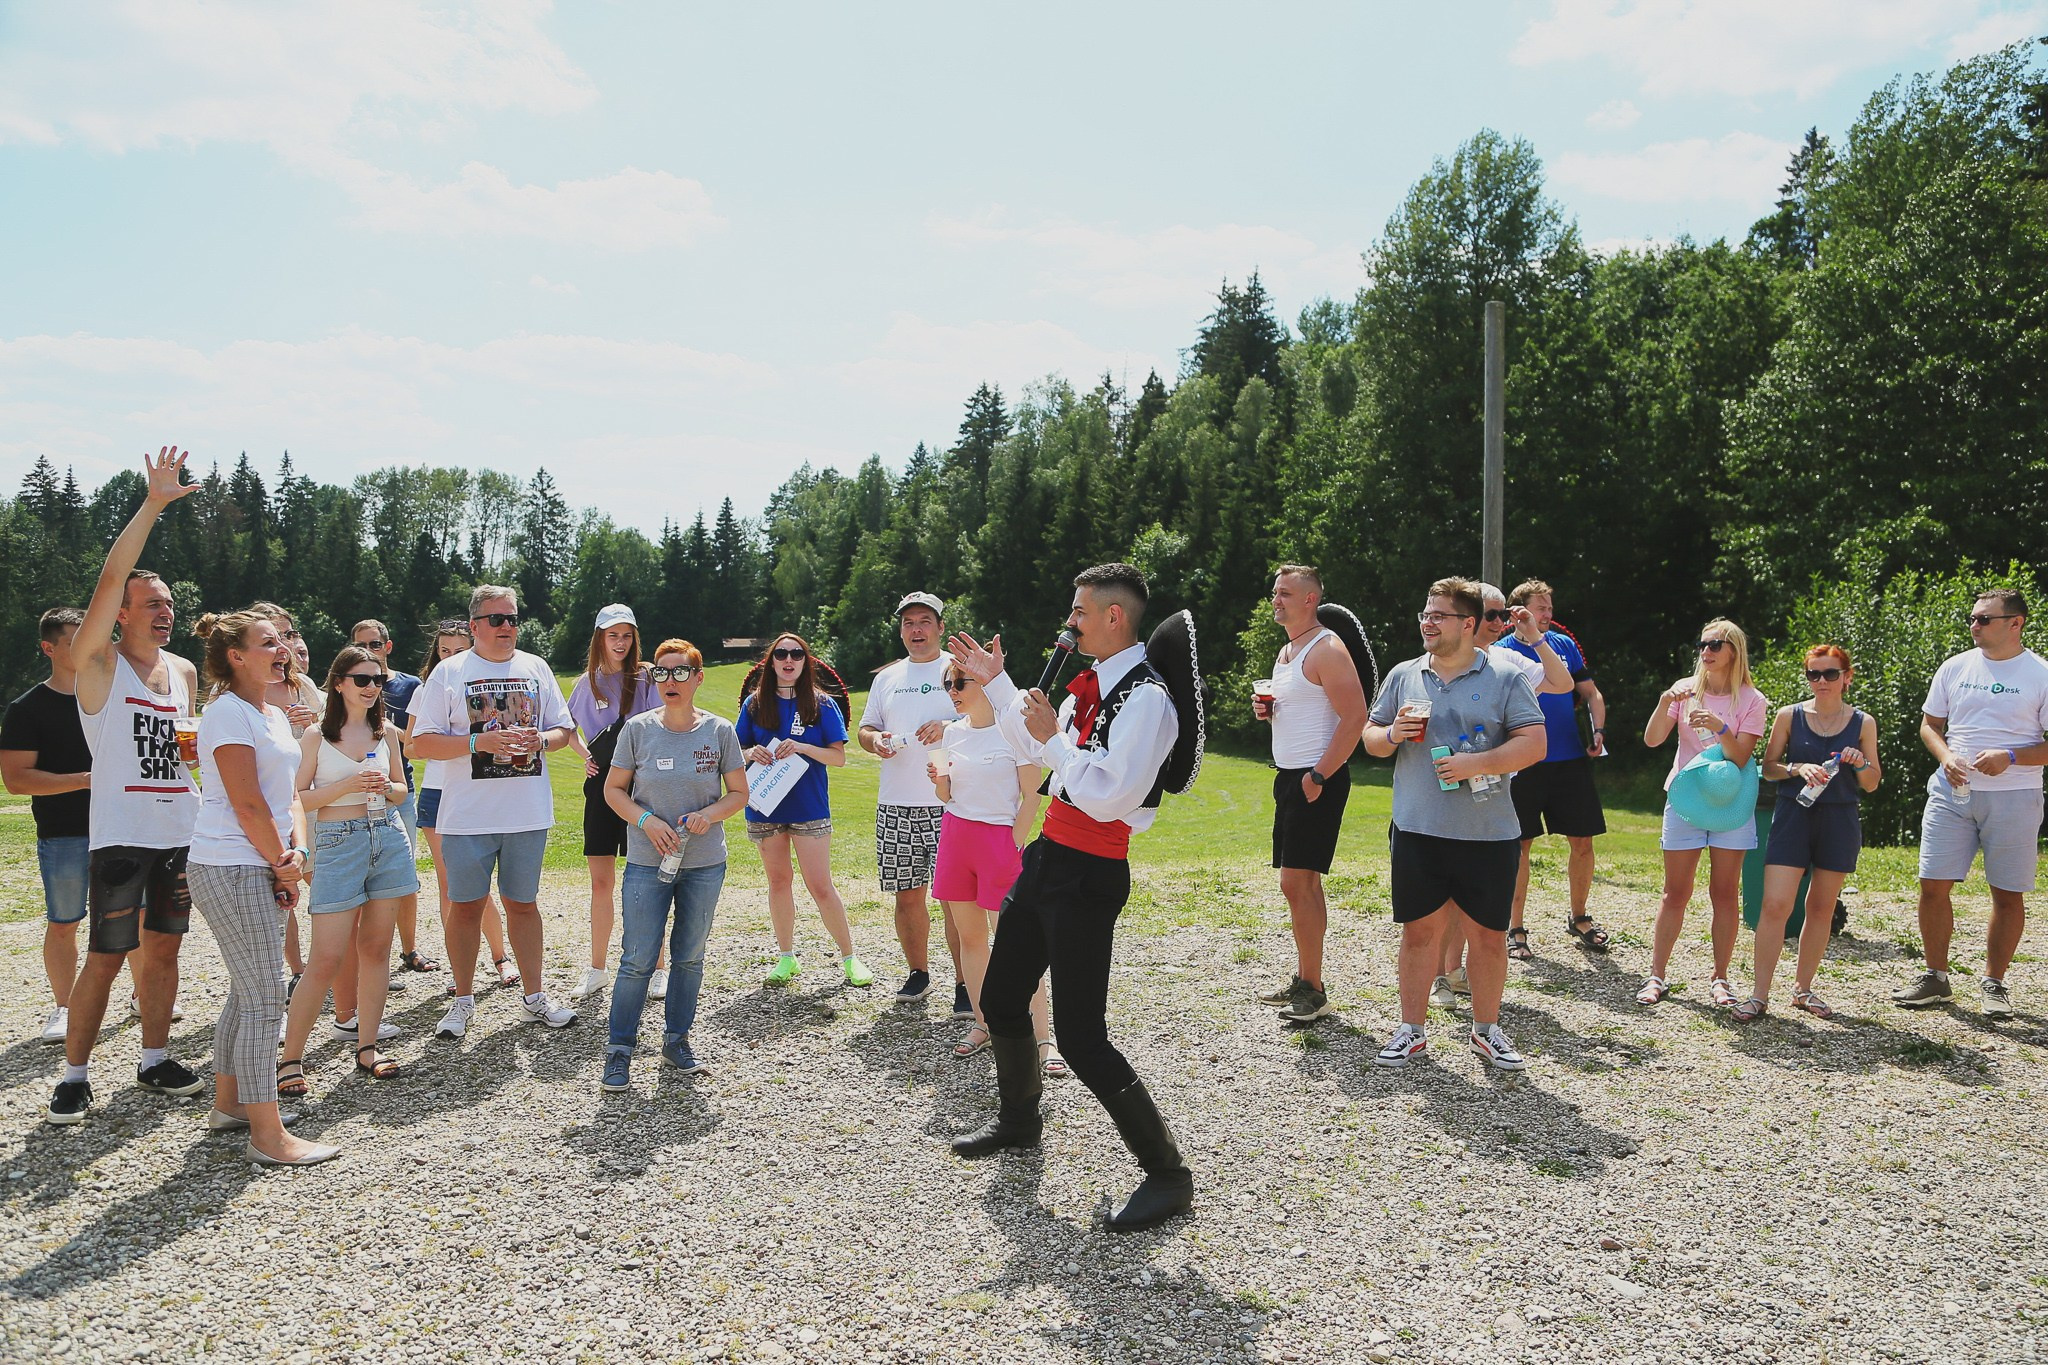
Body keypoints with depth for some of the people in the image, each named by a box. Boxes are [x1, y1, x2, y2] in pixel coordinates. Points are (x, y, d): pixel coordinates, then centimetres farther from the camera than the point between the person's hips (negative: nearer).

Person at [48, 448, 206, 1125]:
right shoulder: (99, 661, -4)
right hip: (121, 834, -5)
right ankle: (74, 1075, 10)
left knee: (163, 949, 11)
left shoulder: (185, 671, 13)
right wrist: (153, 503, -18)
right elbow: (111, 576, -17)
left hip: (182, 832, 5)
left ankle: (155, 1059, 22)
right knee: (106, 958, -2)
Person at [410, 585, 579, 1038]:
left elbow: (564, 729, 13)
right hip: (467, 814, -2)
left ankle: (534, 997, 20)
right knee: (466, 905, 5)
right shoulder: (449, 672, -1)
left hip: (528, 812, 3)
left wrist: (542, 739, -10)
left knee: (523, 902, 11)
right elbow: (423, 742, -5)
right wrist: (479, 741, -18)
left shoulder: (536, 668, 9)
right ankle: (463, 1001, 19)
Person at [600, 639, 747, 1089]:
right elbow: (614, 789, 4)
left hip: (705, 862, 1)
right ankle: (620, 1049, 12)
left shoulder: (719, 731, -2)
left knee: (690, 956, 12)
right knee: (638, 959, -2)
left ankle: (677, 1040, 28)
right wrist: (647, 821, -13)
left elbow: (739, 793, 5)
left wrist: (708, 815, -14)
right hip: (647, 863, -1)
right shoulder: (637, 728, -3)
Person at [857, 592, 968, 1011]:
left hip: (950, 804, -4)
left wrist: (949, 727, -18)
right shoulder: (887, 678, 17)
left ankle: (965, 982, 1)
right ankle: (918, 972, 25)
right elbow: (865, 728, 20)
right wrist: (874, 740, -3)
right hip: (895, 806, 4)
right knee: (908, 895, 9)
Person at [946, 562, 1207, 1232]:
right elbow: (1036, 752, 21)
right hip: (1047, 858, 9)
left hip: (1087, 876, -9)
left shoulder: (1146, 699, -20)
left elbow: (1108, 799, -26)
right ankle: (1018, 1118, 46)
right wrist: (995, 683, 19)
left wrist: (1054, 736, -20)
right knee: (999, 1000, 22)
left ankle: (1167, 1172, 7)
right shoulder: (1091, 683, 8)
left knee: (1081, 1038, -7)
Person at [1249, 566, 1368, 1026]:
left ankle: (1312, 991, -3)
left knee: (1297, 881, -10)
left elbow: (1355, 717, -21)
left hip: (1317, 780, -10)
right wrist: (1268, 710, 6)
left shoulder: (1326, 650, -13)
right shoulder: (1285, 652, 17)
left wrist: (1319, 776, -22)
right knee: (1302, 882, 13)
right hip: (1288, 776, 10)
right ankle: (1304, 980, 21)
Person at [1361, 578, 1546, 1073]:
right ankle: (1411, 1029, 19)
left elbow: (1533, 744, -6)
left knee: (1488, 935, 7)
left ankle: (1486, 1029, 24)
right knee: (1419, 930, 7)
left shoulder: (1505, 678, 0)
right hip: (1417, 831, 2)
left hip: (1488, 833, -2)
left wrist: (1476, 763, -18)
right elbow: (1370, 737, 14)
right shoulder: (1403, 675, 9)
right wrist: (1392, 734, -8)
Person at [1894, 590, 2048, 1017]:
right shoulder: (1955, 668, 8)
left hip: (2013, 796, -3)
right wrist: (1946, 758, -5)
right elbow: (1929, 724, 14)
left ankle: (1994, 983, 19)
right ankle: (1935, 978, 14)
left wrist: (2010, 758, -19)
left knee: (2008, 894, 4)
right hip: (1952, 791, 3)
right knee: (1934, 885, 0)